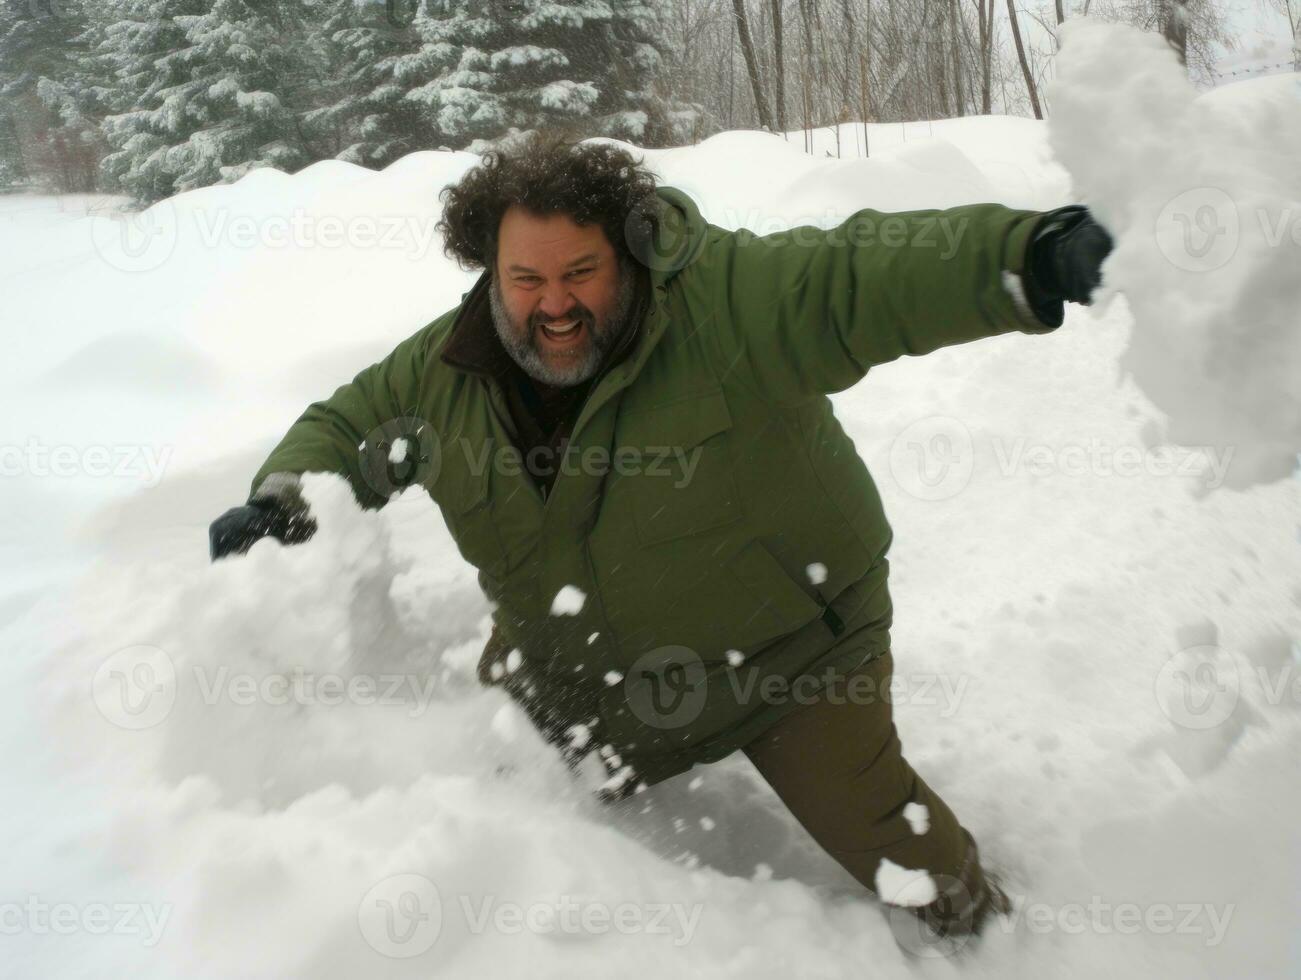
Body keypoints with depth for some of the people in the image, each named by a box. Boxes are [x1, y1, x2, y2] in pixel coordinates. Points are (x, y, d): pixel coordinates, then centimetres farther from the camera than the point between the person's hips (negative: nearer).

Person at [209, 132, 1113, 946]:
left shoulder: (726, 298, -25)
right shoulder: (444, 370, -7)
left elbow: (869, 276, -34)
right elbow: (346, 428, 8)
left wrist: (1028, 259, -50)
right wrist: (282, 498, -12)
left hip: (784, 657, -4)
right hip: (576, 669, 5)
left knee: (892, 846, -2)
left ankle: (980, 924, 32)